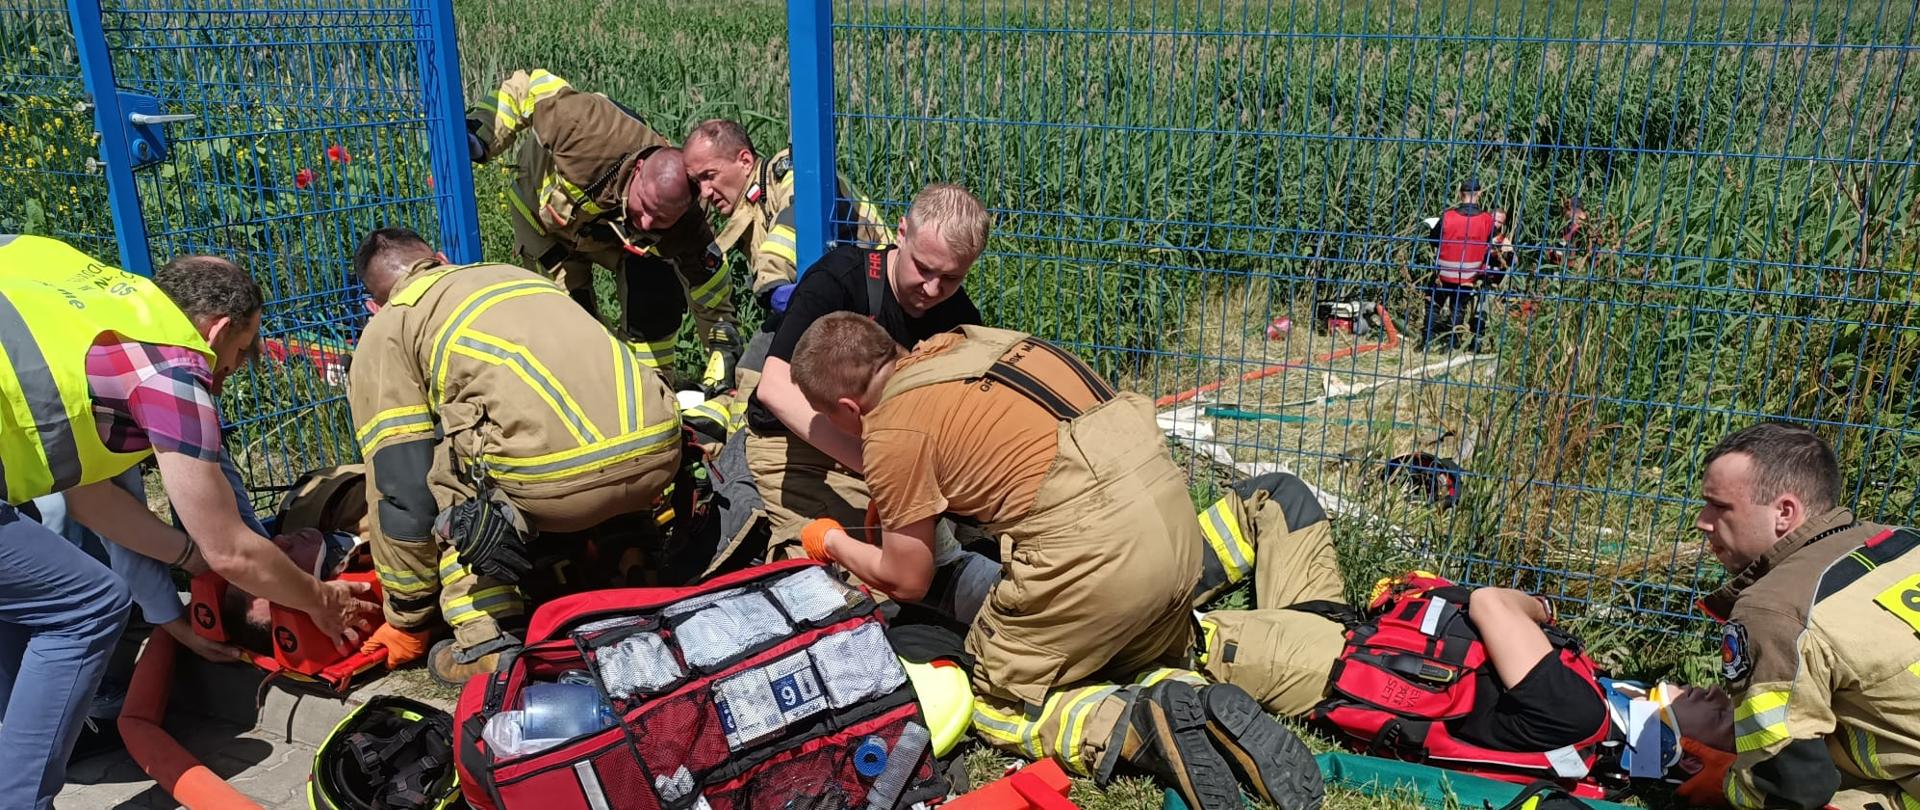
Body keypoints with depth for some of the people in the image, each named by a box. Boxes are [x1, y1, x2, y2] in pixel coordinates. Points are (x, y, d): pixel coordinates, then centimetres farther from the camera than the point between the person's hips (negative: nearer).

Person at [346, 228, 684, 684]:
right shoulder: (515, 274, 34)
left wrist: (406, 623, 27)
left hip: (557, 480, -6)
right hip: (661, 453, 6)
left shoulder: (386, 332, 17)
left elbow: (401, 494, 14)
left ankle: (488, 644, 12)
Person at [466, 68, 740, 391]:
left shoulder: (684, 228, -36)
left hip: (612, 233, 1)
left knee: (656, 296, -17)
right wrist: (479, 134, -32)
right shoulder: (592, 135, -46)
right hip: (543, 211, -1)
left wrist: (724, 356, -32)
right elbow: (529, 88, -31)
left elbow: (713, 298, -24)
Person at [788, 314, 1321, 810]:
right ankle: (1205, 712, 2)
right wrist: (895, 504, 39)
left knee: (997, 707, 16)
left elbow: (906, 581, 8)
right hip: (1170, 503, 8)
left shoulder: (893, 429, -3)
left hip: (1096, 546, -8)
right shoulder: (956, 343, 17)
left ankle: (1142, 728, -7)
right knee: (1144, 666, 32)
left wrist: (832, 543, 27)